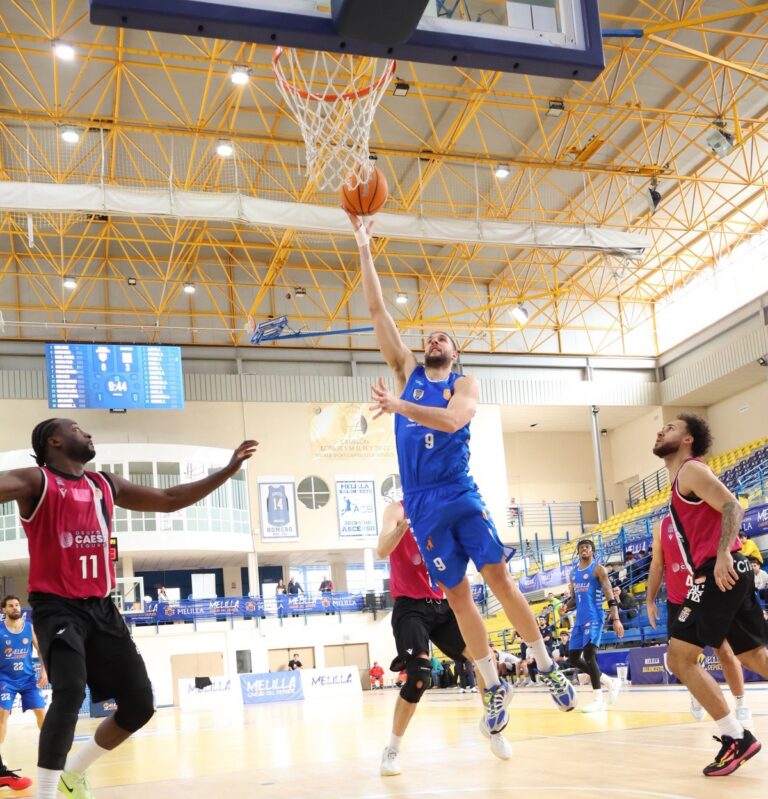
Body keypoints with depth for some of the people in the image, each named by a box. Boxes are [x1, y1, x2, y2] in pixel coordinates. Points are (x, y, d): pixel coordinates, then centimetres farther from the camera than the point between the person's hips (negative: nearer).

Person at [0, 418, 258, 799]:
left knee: (140, 703, 5)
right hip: (57, 607, -6)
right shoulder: (36, 481, -5)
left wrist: (228, 470, 17)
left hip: (100, 606, 7)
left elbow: (169, 500, 21)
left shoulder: (106, 484, 15)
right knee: (70, 694, -27)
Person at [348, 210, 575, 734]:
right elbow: (377, 310, 7)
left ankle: (547, 667, 9)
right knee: (457, 594, 4)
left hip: (461, 494, -2)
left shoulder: (465, 384, 4)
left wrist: (399, 406, -28)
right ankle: (494, 687, 14)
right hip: (422, 502, 2)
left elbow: (451, 420, -19)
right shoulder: (407, 373, 12)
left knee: (499, 578, -6)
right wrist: (364, 248, 4)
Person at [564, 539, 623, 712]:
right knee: (573, 658, 7)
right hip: (579, 619, 8)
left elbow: (610, 596, -11)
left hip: (594, 618, -8)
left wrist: (616, 619, -20)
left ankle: (598, 700, -14)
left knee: (589, 655, -19)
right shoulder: (574, 572, 17)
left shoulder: (598, 569, -4)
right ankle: (611, 683, 19)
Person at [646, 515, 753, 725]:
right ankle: (695, 696, 32)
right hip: (678, 602, 3)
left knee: (724, 650, -5)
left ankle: (741, 704, 8)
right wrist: (650, 600, 7)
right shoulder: (661, 527, 1)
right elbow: (657, 565, 9)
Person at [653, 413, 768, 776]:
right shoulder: (682, 479, 24)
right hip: (729, 572, 10)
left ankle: (736, 738, -7)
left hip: (719, 572, -10)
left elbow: (733, 506, -18)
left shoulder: (690, 470, -4)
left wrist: (723, 554, -30)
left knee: (679, 657, -9)